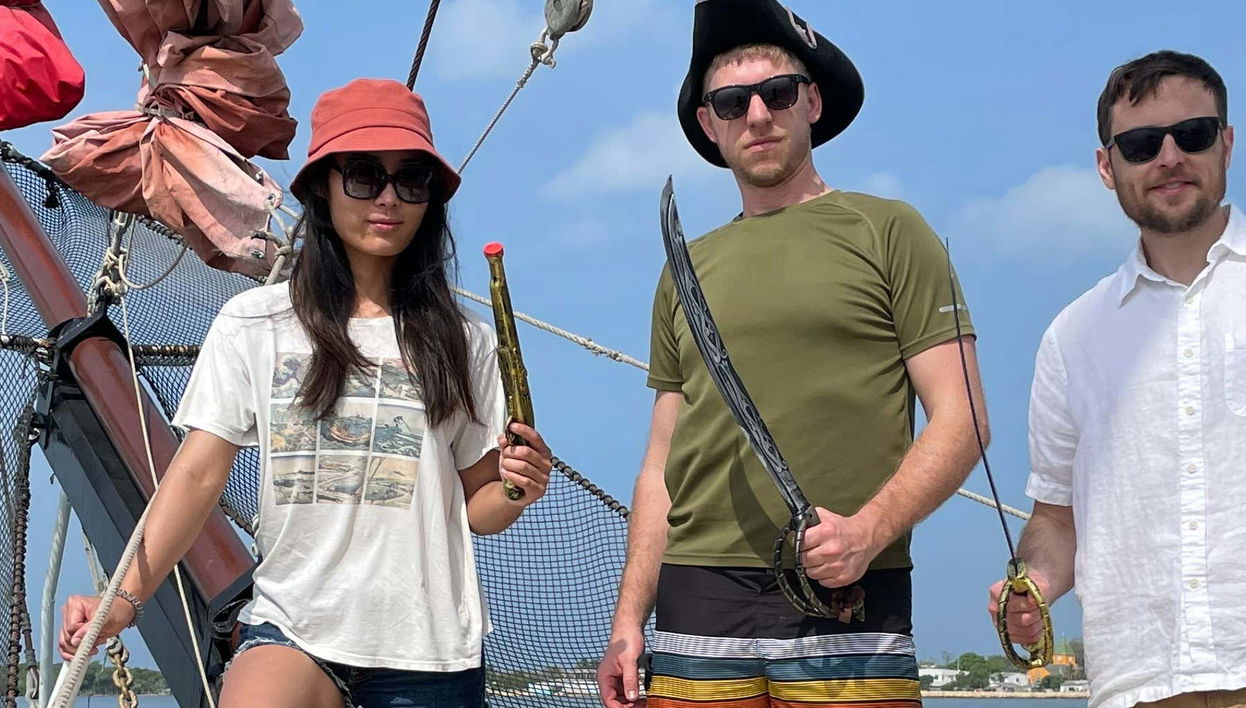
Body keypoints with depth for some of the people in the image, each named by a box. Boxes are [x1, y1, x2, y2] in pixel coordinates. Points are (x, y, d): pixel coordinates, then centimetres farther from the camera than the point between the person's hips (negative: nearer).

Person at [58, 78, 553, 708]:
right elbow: (198, 475, 1)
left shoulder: (464, 342, 7)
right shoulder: (253, 324, 4)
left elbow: (475, 507, 11)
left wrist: (516, 490, -11)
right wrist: (126, 596, -11)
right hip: (290, 629, -2)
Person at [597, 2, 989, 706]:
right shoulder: (688, 270, 17)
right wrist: (629, 621, 11)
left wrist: (868, 530, -16)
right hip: (697, 600, 3)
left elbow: (959, 422, -1)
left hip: (847, 600, -3)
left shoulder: (888, 232, 5)